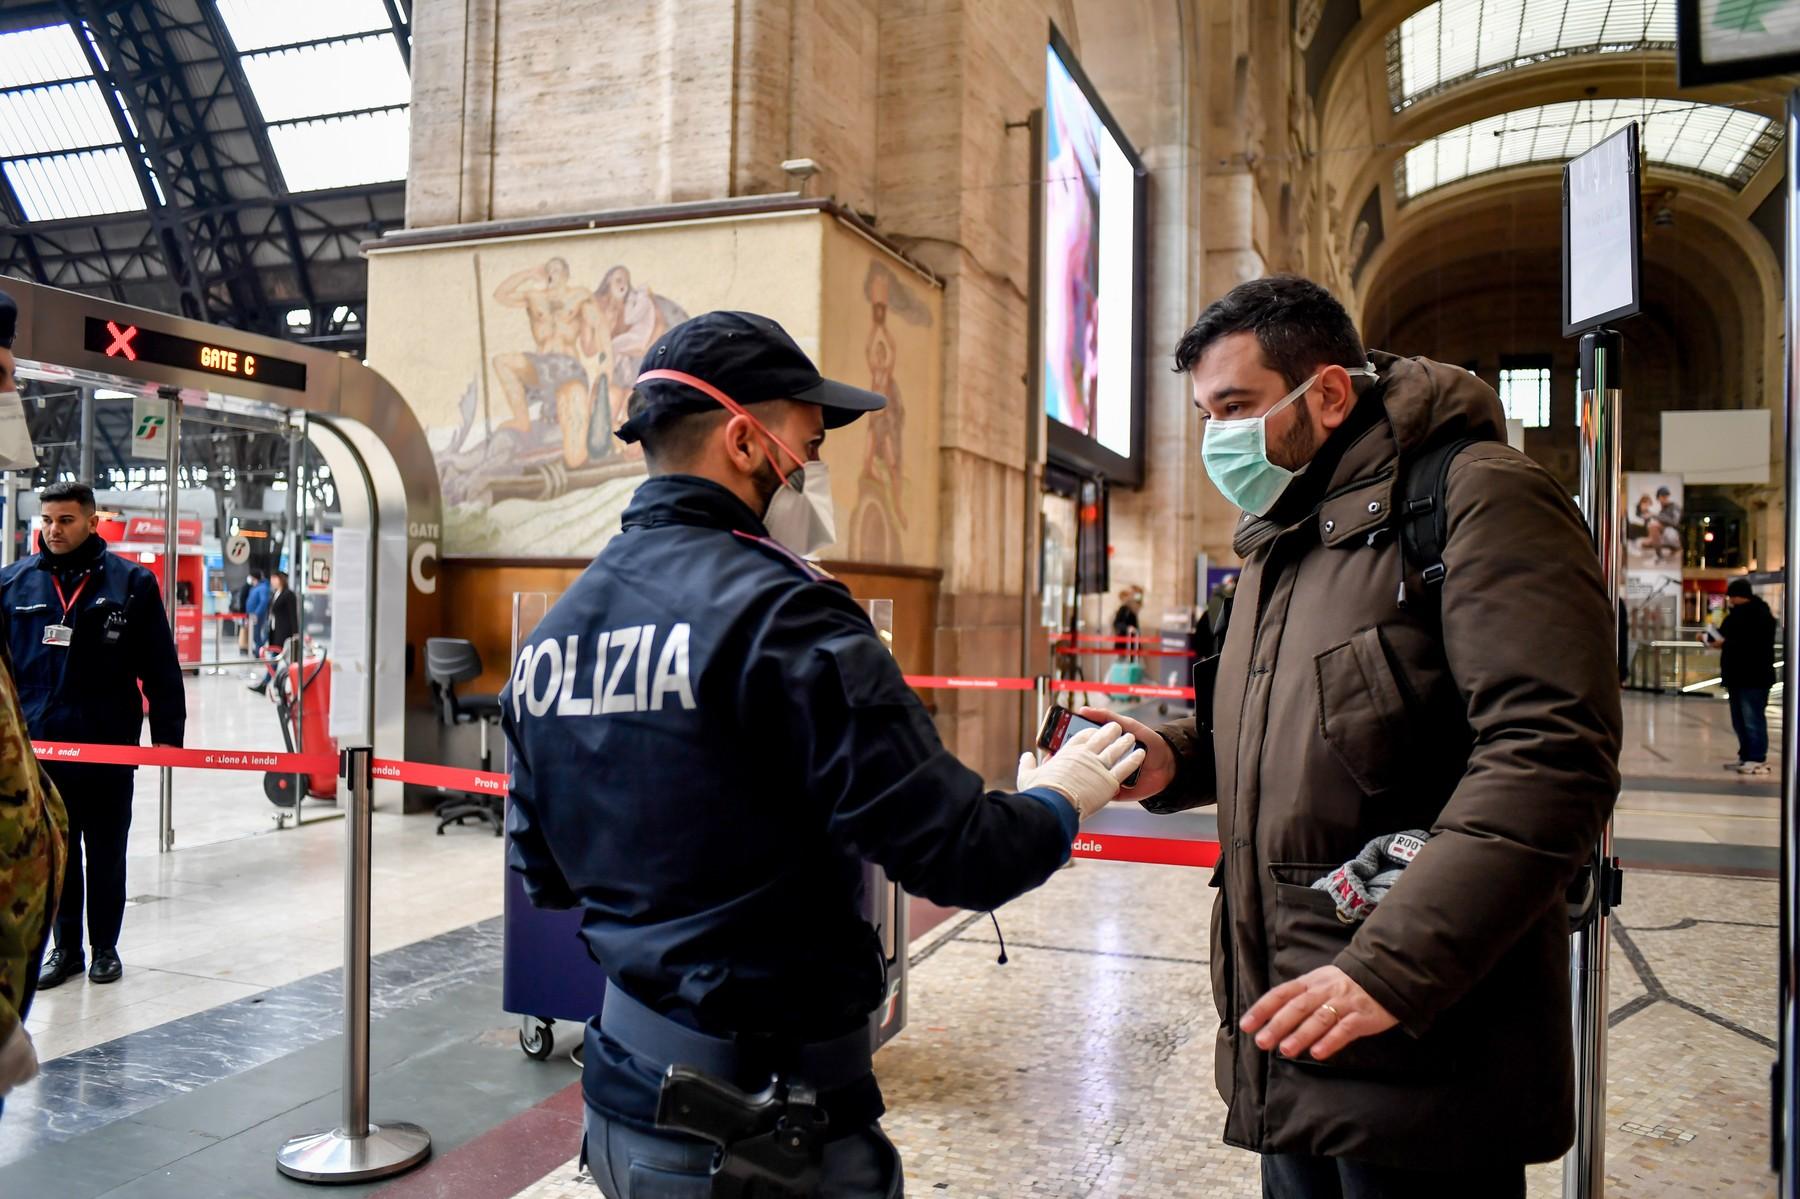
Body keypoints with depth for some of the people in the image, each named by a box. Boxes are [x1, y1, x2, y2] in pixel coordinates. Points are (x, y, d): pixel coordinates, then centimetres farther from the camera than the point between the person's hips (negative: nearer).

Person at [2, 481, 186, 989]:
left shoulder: (131, 582, -3)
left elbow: (160, 665, -3)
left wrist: (167, 732, -5)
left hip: (109, 745, -2)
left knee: (106, 853, 10)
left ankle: (105, 948, 22)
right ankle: (66, 947, 24)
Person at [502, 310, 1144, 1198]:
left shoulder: (551, 632, 4)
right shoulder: (777, 613, -21)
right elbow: (954, 855, -22)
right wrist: (1058, 800, -2)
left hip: (623, 1098, 7)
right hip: (766, 1117, -7)